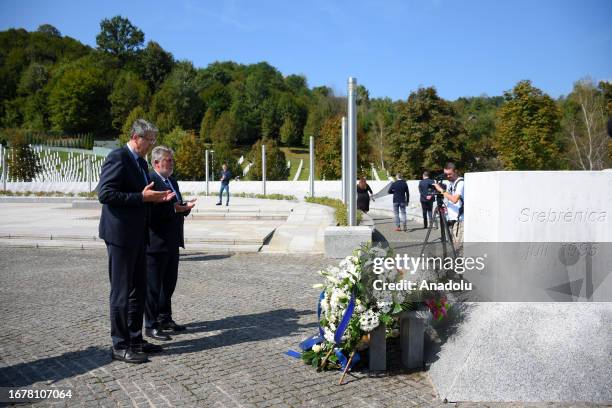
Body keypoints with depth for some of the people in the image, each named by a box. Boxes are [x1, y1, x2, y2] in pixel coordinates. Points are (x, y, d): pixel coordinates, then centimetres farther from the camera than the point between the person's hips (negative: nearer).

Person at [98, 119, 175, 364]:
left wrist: (157, 198, 6)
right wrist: (142, 197, -21)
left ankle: (135, 340, 25)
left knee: (138, 289, 14)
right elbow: (105, 193, -20)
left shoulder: (141, 161, 16)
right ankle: (120, 346, 9)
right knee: (121, 291, -1)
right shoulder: (117, 158, -12)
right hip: (120, 234, -9)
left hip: (138, 234, 9)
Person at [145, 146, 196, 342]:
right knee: (153, 285, 1)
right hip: (155, 243, -9)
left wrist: (185, 206, 0)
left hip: (172, 243, 9)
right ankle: (151, 325, 11)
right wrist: (174, 208, -26)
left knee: (169, 283, 18)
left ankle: (165, 319, 31)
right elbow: (150, 211, -23)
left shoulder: (173, 181, 16)